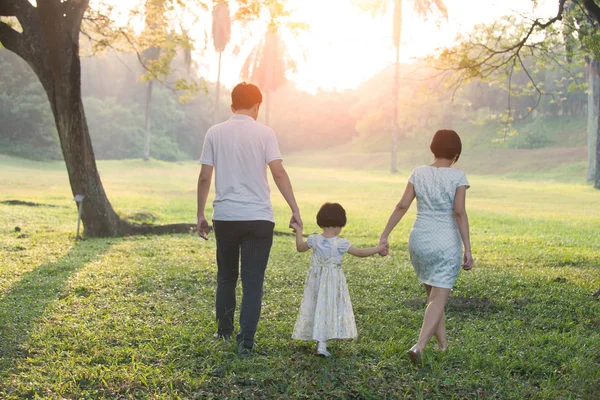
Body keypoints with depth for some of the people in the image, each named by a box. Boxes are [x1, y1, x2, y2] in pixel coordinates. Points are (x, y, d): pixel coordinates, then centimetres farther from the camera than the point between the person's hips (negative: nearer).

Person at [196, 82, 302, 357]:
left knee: (226, 277, 19)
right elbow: (279, 173, -10)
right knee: (253, 281, 2)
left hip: (224, 217, 2)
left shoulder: (215, 133, 3)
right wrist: (295, 210, -7)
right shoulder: (264, 133, -2)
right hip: (258, 217, -2)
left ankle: (224, 331, 29)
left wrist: (200, 215, 10)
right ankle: (246, 342, -1)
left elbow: (204, 178, 2)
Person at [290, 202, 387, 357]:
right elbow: (360, 253, -8)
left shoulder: (314, 240, -3)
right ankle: (322, 344, -7)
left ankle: (320, 340, 23)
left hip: (316, 279, 4)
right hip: (333, 280, -4)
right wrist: (378, 249, 3)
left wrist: (298, 231, 29)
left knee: (317, 308, 14)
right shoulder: (340, 243, -14)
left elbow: (300, 247, 15)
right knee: (329, 309, 0)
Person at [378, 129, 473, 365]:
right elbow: (459, 212, -17)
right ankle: (419, 346, -23)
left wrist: (385, 235, 2)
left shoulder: (419, 173, 1)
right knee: (438, 300, -3)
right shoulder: (457, 177, -9)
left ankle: (443, 346, 28)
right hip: (446, 245, -4)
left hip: (419, 241, 4)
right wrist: (467, 249, -16)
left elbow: (402, 206, -4)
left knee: (434, 295, 21)